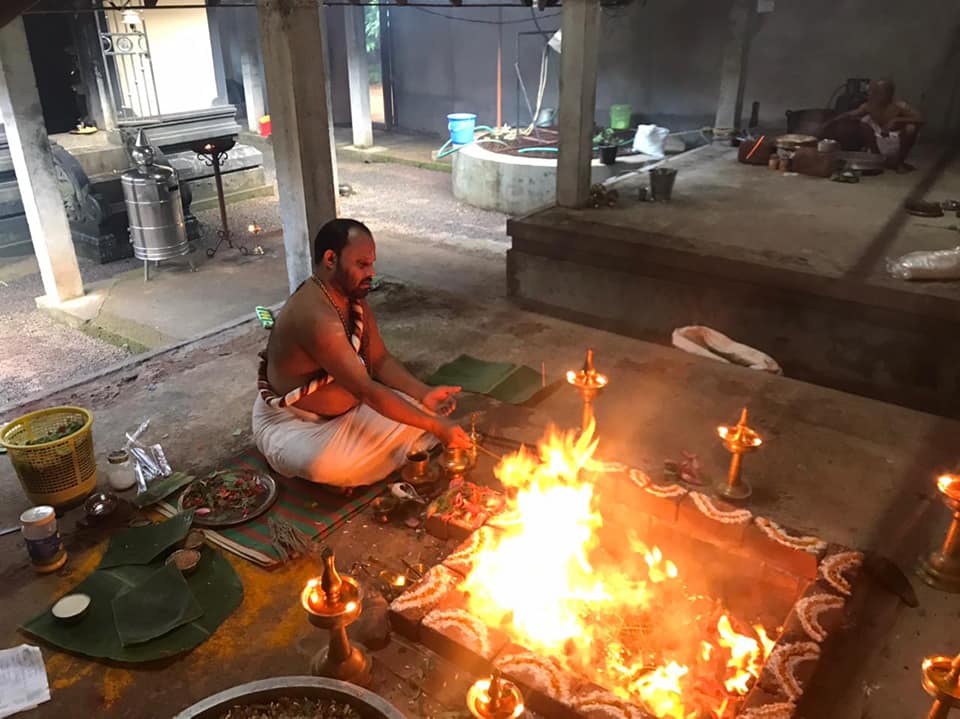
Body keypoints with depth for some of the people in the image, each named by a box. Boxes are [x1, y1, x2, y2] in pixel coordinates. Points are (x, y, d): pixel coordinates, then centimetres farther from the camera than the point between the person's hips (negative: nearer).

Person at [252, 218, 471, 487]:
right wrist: (435, 426, -34)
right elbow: (367, 391, -36)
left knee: (418, 409, -4)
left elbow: (380, 360, 1)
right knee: (325, 465, -39)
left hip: (348, 408, 8)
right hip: (291, 420, -8)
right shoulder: (315, 316, -33)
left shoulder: (354, 299, -3)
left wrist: (424, 393, -16)